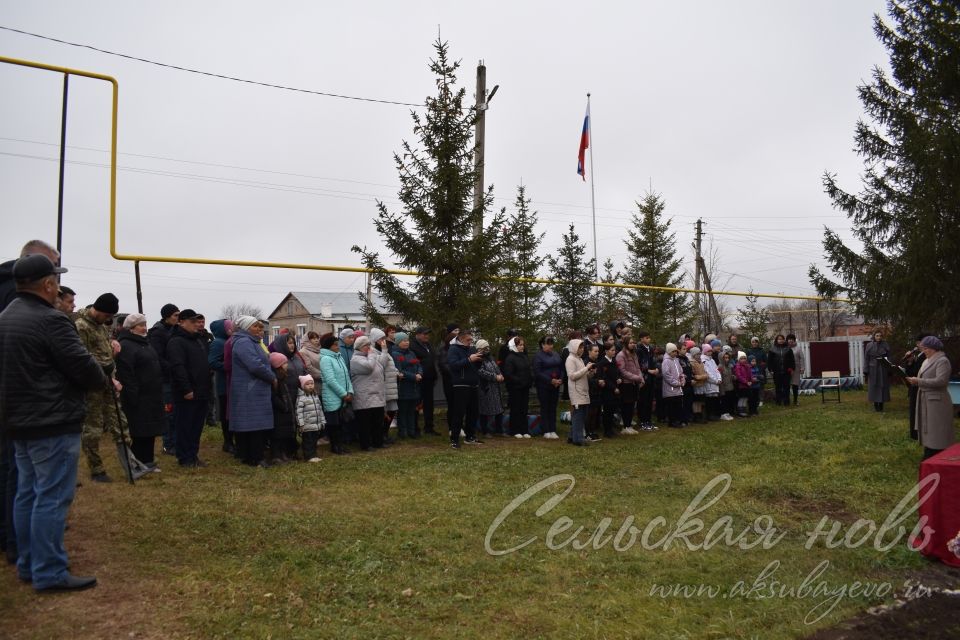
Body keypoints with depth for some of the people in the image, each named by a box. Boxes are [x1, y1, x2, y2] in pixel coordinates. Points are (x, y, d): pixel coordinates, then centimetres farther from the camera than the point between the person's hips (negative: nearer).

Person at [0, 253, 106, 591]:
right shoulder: (50, 320, -19)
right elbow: (83, 366, -19)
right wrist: (107, 382, 2)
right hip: (52, 423, -10)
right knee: (52, 497, -4)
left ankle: (28, 564, 26)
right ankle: (49, 573, 1)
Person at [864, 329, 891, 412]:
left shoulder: (885, 345, 1)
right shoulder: (869, 345, -1)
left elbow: (889, 358, 0)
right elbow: (866, 358, 0)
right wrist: (866, 370, -5)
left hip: (883, 370, 0)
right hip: (873, 369, 0)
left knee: (883, 386, 4)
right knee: (874, 387, 2)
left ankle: (881, 404, 13)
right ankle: (876, 405, 11)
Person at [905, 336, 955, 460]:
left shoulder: (942, 361, -13)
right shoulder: (927, 361, 14)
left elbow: (940, 381, -23)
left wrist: (919, 381, -24)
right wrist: (915, 381, 0)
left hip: (937, 402, -9)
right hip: (926, 400, 9)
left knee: (936, 433, -3)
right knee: (927, 430, 13)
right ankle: (929, 456, 20)